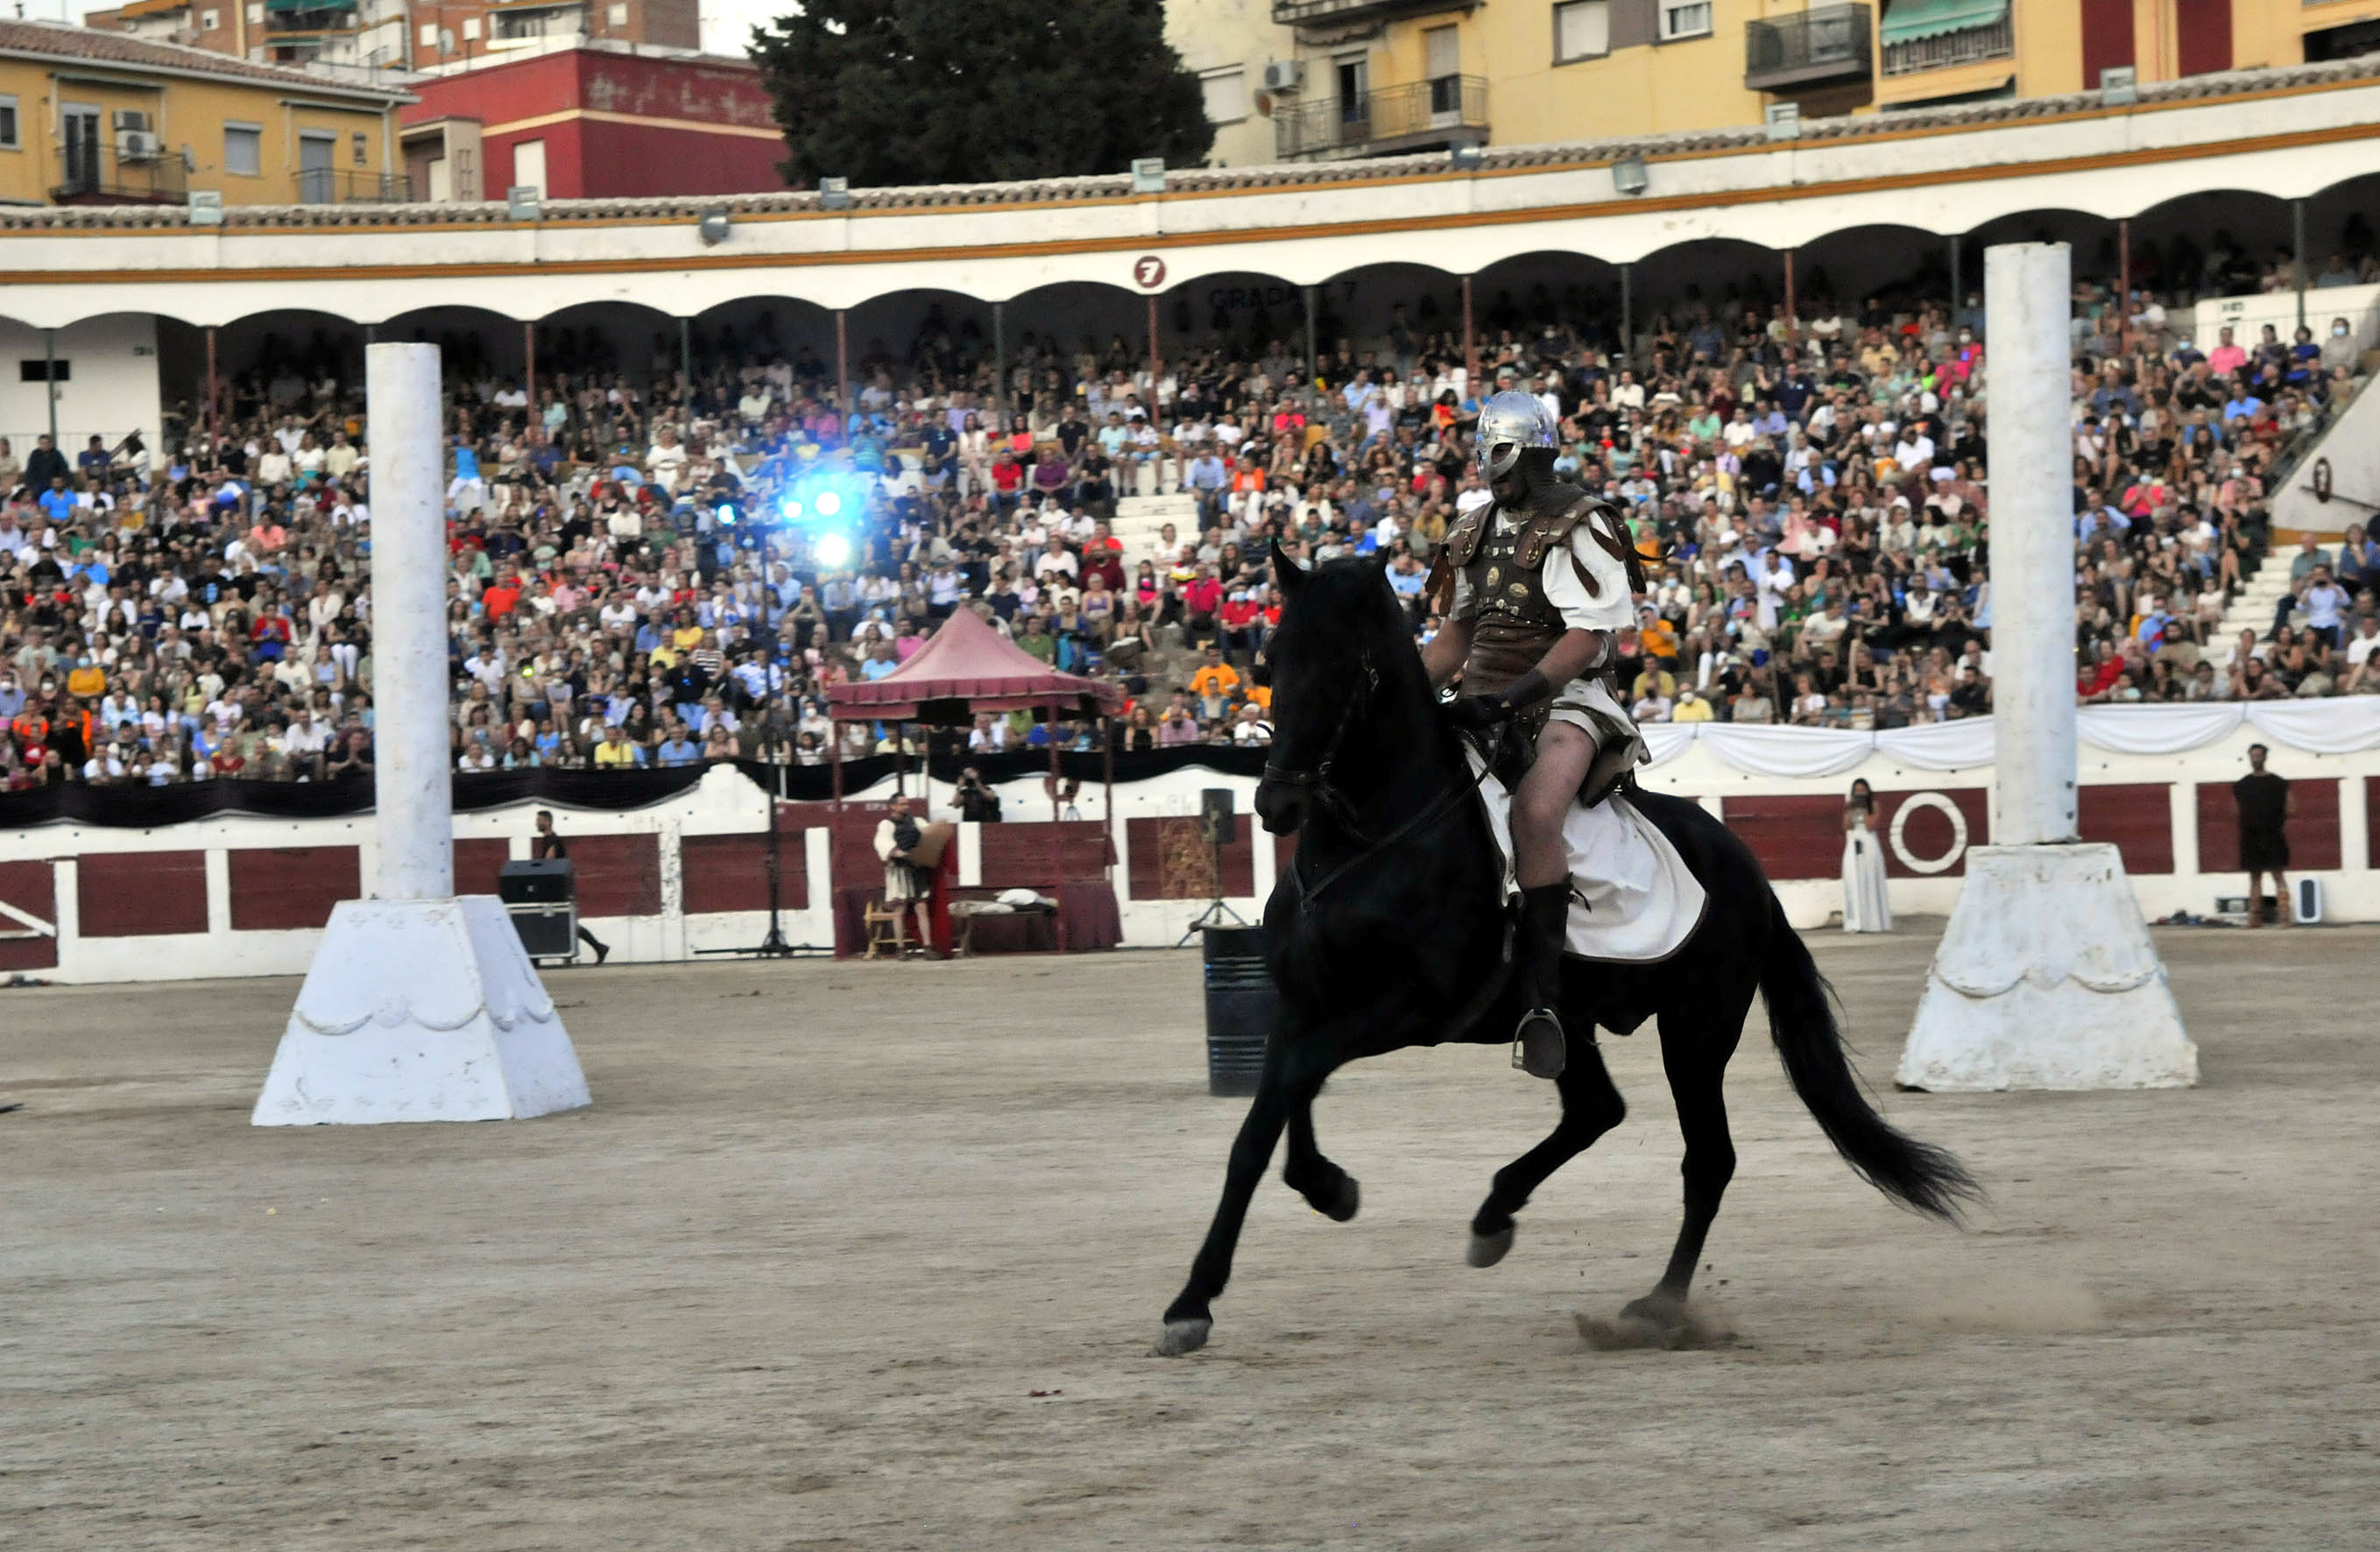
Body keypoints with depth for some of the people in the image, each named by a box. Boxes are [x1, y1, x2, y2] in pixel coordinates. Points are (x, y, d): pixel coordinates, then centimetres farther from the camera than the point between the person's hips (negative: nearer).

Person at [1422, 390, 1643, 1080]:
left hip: (1567, 699, -8)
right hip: (1489, 701, 8)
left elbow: (1587, 636, -16)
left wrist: (1511, 696, -26)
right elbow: (1458, 634, 23)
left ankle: (1540, 1000, -32)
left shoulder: (1580, 527, -7)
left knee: (1535, 812, -33)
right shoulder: (1478, 530, 16)